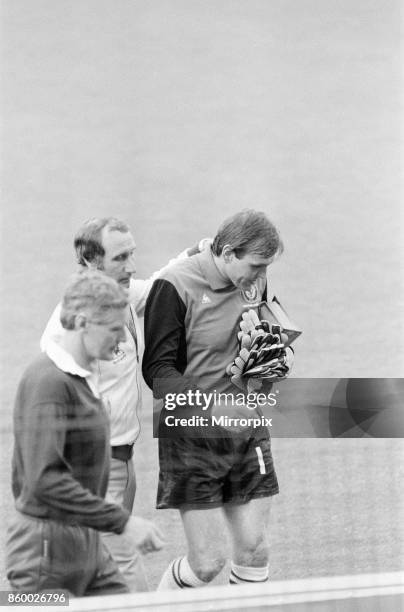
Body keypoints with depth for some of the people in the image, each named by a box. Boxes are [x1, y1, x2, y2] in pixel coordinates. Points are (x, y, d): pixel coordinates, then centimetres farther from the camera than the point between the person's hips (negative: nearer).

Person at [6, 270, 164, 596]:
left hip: (87, 542, 9)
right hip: (47, 545, -9)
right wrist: (123, 522, -27)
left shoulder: (83, 375, 10)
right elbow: (44, 479, -29)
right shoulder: (48, 381, -20)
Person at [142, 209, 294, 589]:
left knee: (254, 551, 5)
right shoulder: (176, 287, -17)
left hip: (248, 430, 6)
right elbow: (158, 369, -16)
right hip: (193, 437, -6)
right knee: (207, 562, -4)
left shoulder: (255, 279, 3)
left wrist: (282, 353, 1)